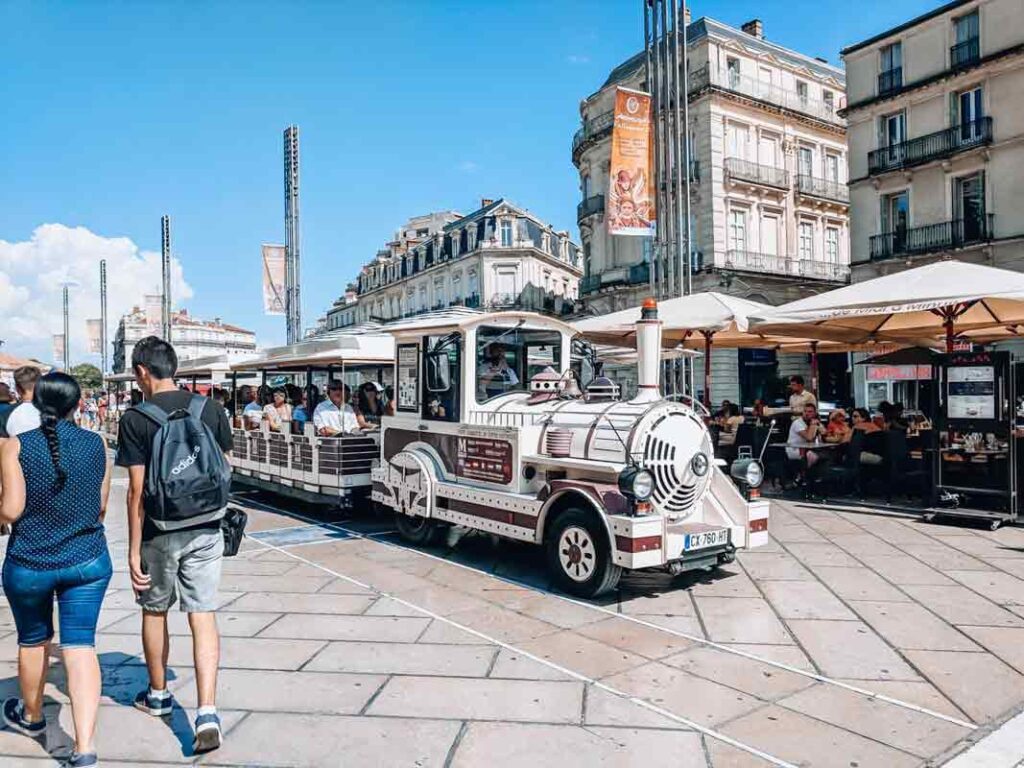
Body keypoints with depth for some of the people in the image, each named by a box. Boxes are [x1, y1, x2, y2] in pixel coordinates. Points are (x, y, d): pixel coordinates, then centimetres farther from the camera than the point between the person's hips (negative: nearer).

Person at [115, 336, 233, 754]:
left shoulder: (136, 419, -11)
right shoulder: (210, 408, -1)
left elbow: (137, 491, -12)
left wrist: (133, 550, -7)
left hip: (159, 532, -2)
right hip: (205, 529, 2)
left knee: (155, 612, 18)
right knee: (203, 616, 3)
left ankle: (158, 695, 37)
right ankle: (207, 712, -5)